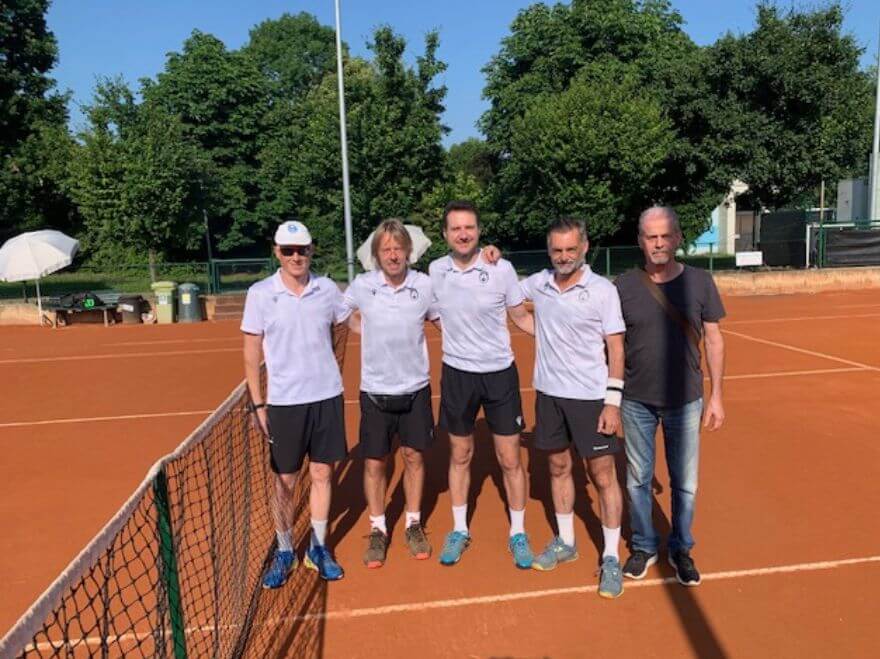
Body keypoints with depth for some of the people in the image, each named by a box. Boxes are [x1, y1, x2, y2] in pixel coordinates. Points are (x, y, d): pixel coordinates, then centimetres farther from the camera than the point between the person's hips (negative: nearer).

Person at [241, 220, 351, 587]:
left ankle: (318, 549, 26)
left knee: (322, 474, 10)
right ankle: (284, 553, 26)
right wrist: (257, 404, -4)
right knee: (284, 480, 8)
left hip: (327, 397, 2)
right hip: (283, 402, -2)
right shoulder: (260, 294, -4)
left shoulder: (327, 289, 1)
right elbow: (252, 352, -2)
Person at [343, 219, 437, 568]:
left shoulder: (425, 285, -7)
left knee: (414, 456, 11)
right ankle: (378, 530, 26)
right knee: (374, 462, 7)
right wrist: (368, 329, -3)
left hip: (415, 388, 1)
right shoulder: (361, 286, -9)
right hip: (375, 391, 0)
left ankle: (413, 525, 30)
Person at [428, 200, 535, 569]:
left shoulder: (501, 269, -9)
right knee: (460, 455, 14)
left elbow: (522, 318, 2)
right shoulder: (435, 271, -3)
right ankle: (459, 530, 31)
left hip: (499, 373, -1)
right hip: (456, 374, 2)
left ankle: (518, 533, 24)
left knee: (509, 459, 5)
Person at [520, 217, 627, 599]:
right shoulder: (538, 284, 2)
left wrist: (612, 402, -13)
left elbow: (616, 348, -8)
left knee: (603, 475, 2)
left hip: (590, 396, -4)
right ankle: (565, 543, 32)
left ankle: (611, 558, 15)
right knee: (558, 467, 15)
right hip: (549, 394, 4)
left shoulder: (603, 290, -9)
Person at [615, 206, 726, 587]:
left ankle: (681, 550, 32)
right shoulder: (624, 286, -4)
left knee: (685, 483, 11)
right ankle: (644, 546, 32)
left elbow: (713, 340, 3)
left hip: (685, 401, 0)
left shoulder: (699, 282, -3)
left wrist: (716, 396, 1)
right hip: (636, 401, 0)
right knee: (638, 480, 13)